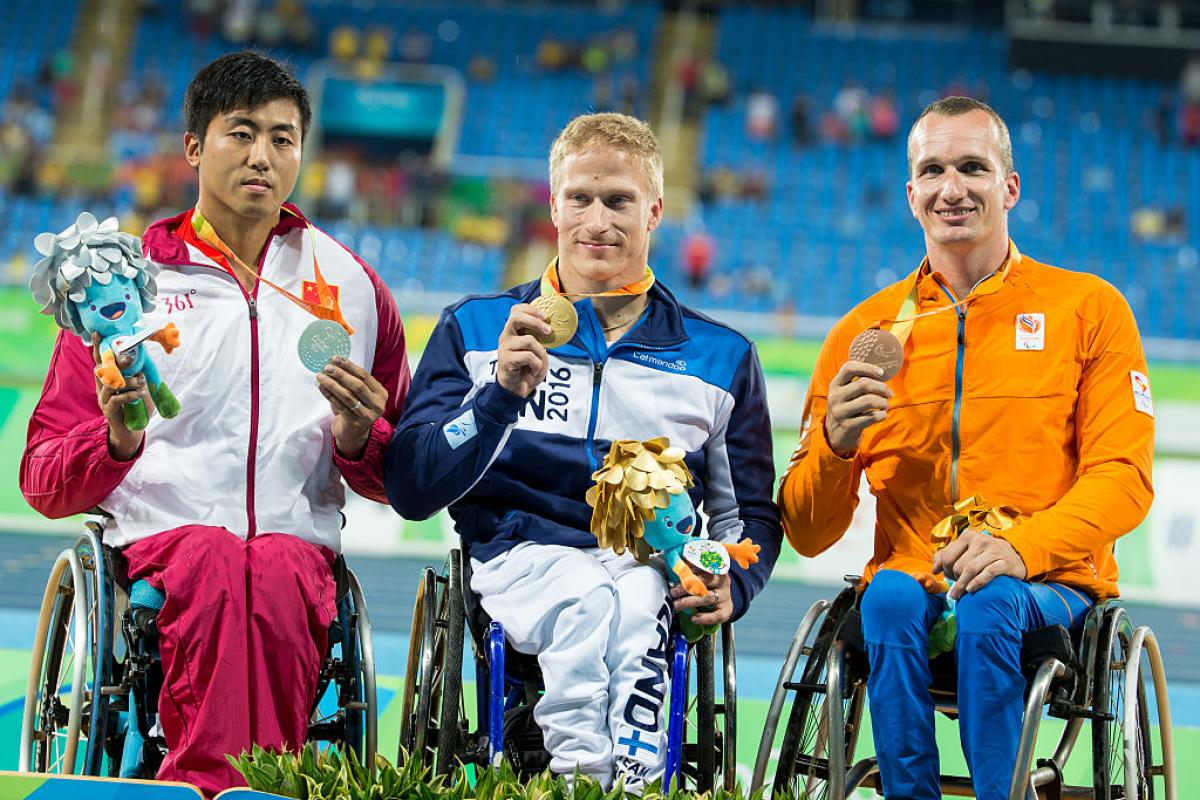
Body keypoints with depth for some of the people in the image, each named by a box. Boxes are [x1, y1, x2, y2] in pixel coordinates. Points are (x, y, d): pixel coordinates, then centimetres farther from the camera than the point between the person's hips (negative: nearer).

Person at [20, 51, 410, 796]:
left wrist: (356, 436, -1)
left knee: (276, 573, -36)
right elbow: (43, 482, 11)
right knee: (216, 562, -37)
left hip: (300, 545, 1)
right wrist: (119, 440, -11)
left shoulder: (354, 288, 20)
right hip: (158, 534, -1)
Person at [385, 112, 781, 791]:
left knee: (630, 604, -38)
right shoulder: (475, 329, 15)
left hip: (657, 571, 1)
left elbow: (751, 514, 22)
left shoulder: (722, 359, 19)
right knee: (590, 601, -38)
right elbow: (411, 490, 5)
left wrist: (732, 584, -2)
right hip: (522, 559, -1)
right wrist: (502, 395, -11)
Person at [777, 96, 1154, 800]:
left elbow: (1122, 476, -2)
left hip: (1052, 587, -1)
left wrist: (1021, 545, -21)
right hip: (913, 573, 2)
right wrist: (835, 445, -12)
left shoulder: (1089, 309, 7)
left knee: (990, 601, -34)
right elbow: (808, 534, 11)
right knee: (891, 598, -32)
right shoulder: (864, 331, 12)